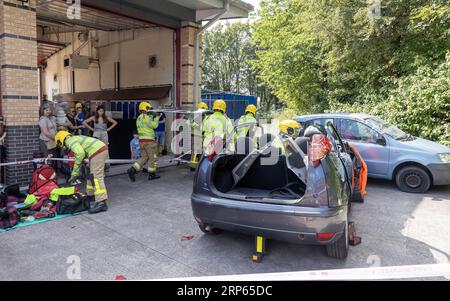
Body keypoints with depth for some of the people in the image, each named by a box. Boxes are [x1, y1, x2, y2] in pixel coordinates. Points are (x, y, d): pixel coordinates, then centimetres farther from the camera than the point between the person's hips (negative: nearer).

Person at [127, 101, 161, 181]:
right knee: (153, 157, 4)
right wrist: (157, 118, -4)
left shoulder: (139, 118, 16)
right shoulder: (146, 117, -12)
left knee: (144, 158, 13)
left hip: (141, 140, 9)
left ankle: (132, 170, -1)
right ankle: (152, 174, 12)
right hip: (149, 140, -9)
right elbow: (154, 125, -17)